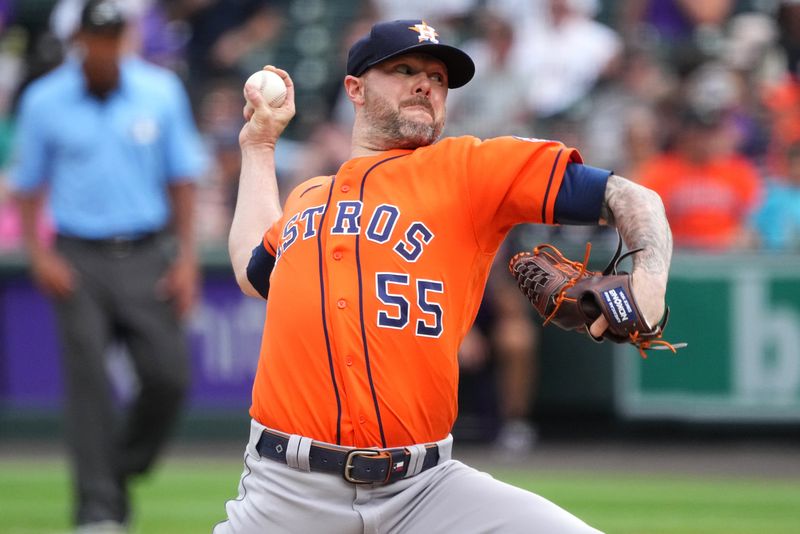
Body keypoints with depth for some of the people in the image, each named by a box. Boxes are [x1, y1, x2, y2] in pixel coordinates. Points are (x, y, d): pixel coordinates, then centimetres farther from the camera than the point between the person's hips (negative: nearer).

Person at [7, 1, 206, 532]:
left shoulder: (162, 92, 2)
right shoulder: (45, 102, -1)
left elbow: (182, 179, 7)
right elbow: (29, 187, 6)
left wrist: (186, 258, 0)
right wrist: (40, 257, -7)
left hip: (148, 257, 1)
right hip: (80, 260, -1)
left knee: (168, 376, -7)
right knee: (88, 381, -10)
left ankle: (123, 473, 18)